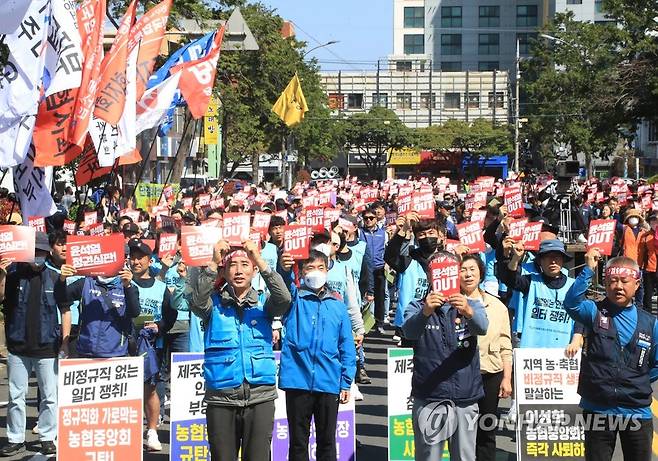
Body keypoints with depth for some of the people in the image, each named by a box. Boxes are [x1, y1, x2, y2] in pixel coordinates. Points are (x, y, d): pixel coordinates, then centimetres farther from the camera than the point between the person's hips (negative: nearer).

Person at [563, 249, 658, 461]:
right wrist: (588, 270, -26)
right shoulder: (595, 312, -1)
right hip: (597, 409, -1)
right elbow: (571, 303, -22)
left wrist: (638, 383, 2)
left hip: (637, 411, 1)